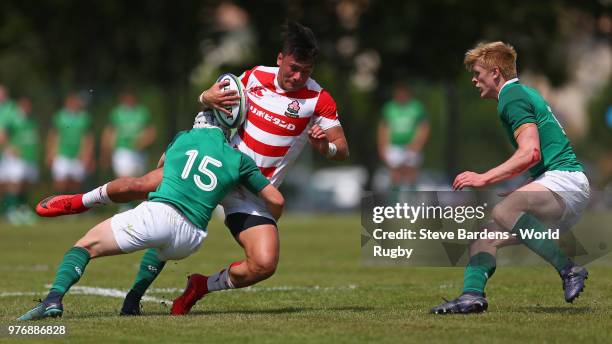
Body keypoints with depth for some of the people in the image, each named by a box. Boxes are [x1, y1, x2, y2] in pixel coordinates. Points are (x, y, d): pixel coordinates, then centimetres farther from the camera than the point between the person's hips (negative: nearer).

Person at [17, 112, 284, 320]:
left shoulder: (182, 139, 17)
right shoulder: (238, 160, 16)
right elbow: (276, 201, 19)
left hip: (158, 212, -3)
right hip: (190, 239, 3)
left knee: (86, 246, 3)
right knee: (161, 248, 40)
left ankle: (54, 299, -23)